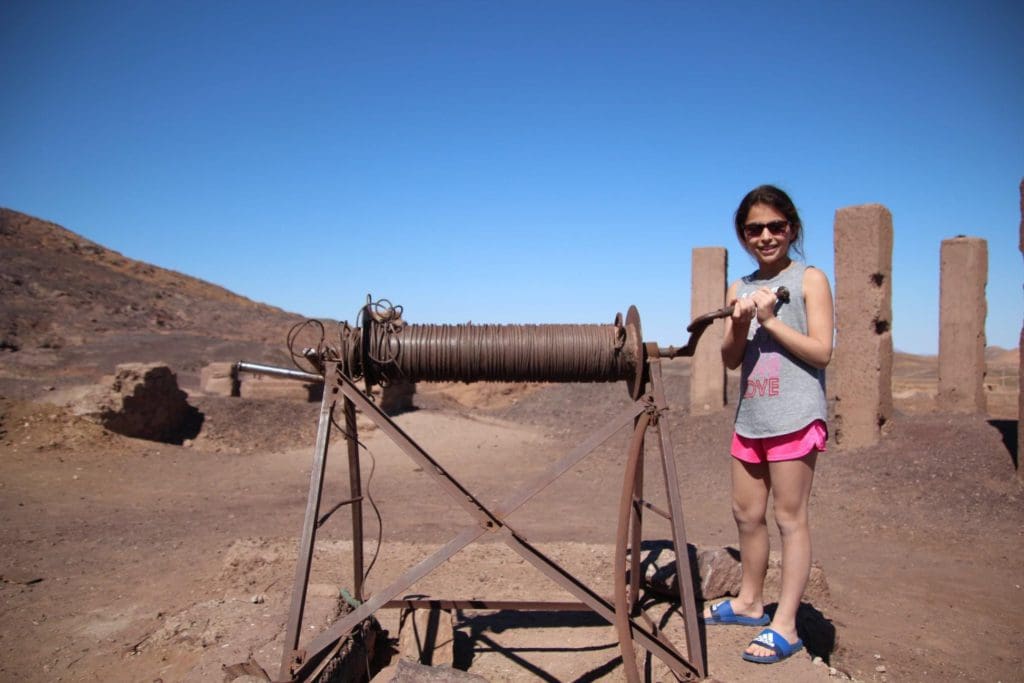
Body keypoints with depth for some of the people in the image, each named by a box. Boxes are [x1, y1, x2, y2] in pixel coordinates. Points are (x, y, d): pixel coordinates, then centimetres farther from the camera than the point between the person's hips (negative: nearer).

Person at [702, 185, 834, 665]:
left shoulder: (809, 280, -3)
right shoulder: (740, 288, 11)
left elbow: (821, 352, -11)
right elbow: (730, 360, 6)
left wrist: (770, 319, -14)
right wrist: (740, 325, -13)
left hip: (794, 416, -6)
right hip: (750, 416, 6)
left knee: (789, 517, 0)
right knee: (746, 513, 14)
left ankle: (785, 626, 8)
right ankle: (749, 602, 31)